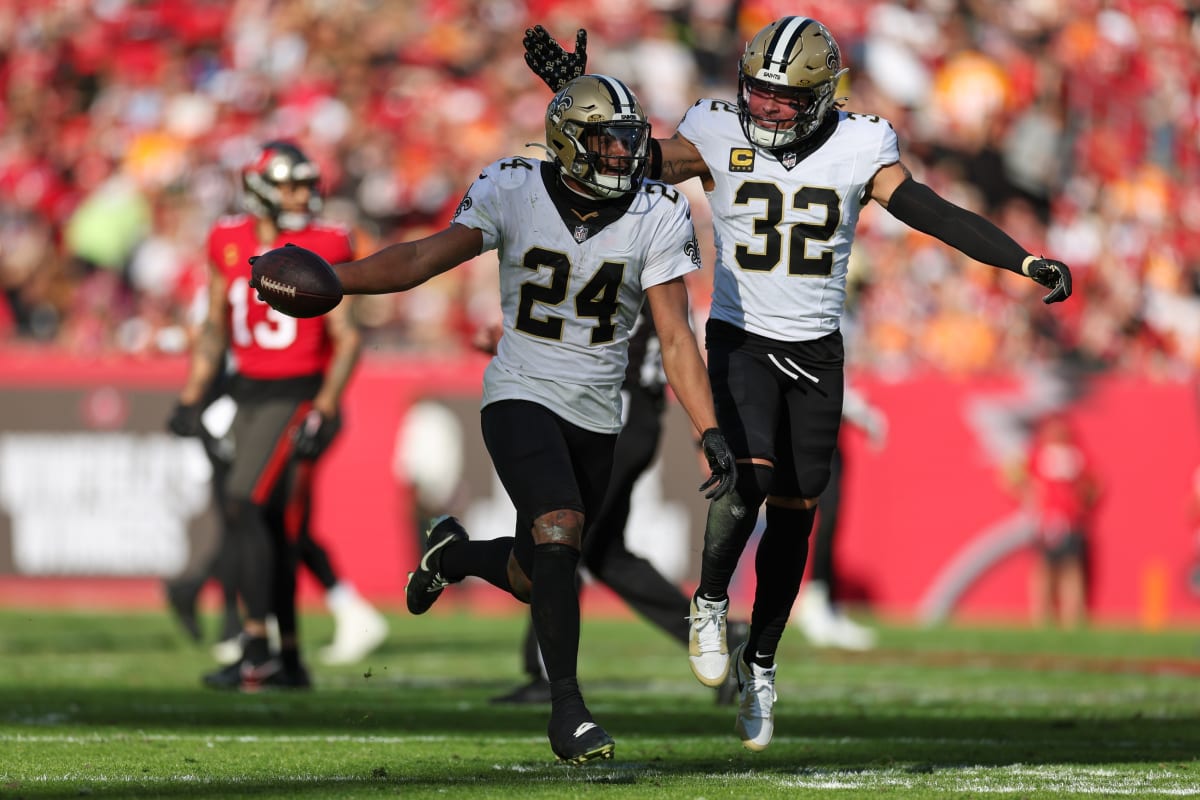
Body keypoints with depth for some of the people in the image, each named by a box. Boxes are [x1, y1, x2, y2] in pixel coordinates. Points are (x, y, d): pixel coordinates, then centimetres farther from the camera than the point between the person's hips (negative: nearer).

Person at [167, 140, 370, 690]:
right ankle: (290, 658, 15)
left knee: (244, 505, -17)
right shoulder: (229, 244, 6)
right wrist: (191, 398, 10)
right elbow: (215, 328, 17)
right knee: (272, 529, 7)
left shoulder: (323, 251, -9)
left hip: (297, 395, -5)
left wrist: (324, 412, -17)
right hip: (248, 392, 5)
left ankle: (257, 651, -15)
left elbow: (347, 338, -9)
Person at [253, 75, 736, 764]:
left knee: (538, 578, 11)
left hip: (596, 415, 3)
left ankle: (453, 554, 45)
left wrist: (712, 433, -19)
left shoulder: (657, 217, -8)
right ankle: (567, 706, -13)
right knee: (561, 532, -25)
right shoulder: (515, 193, -11)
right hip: (522, 397, -3)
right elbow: (422, 260, -15)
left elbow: (676, 338, -9)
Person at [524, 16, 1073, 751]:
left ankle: (760, 664, 23)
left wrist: (1025, 262, -19)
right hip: (740, 339, -2)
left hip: (816, 354, 2)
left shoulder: (857, 149, -5)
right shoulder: (719, 136, -5)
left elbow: (932, 214, -10)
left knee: (793, 512, 7)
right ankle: (710, 603, -1)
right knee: (750, 475, -25)